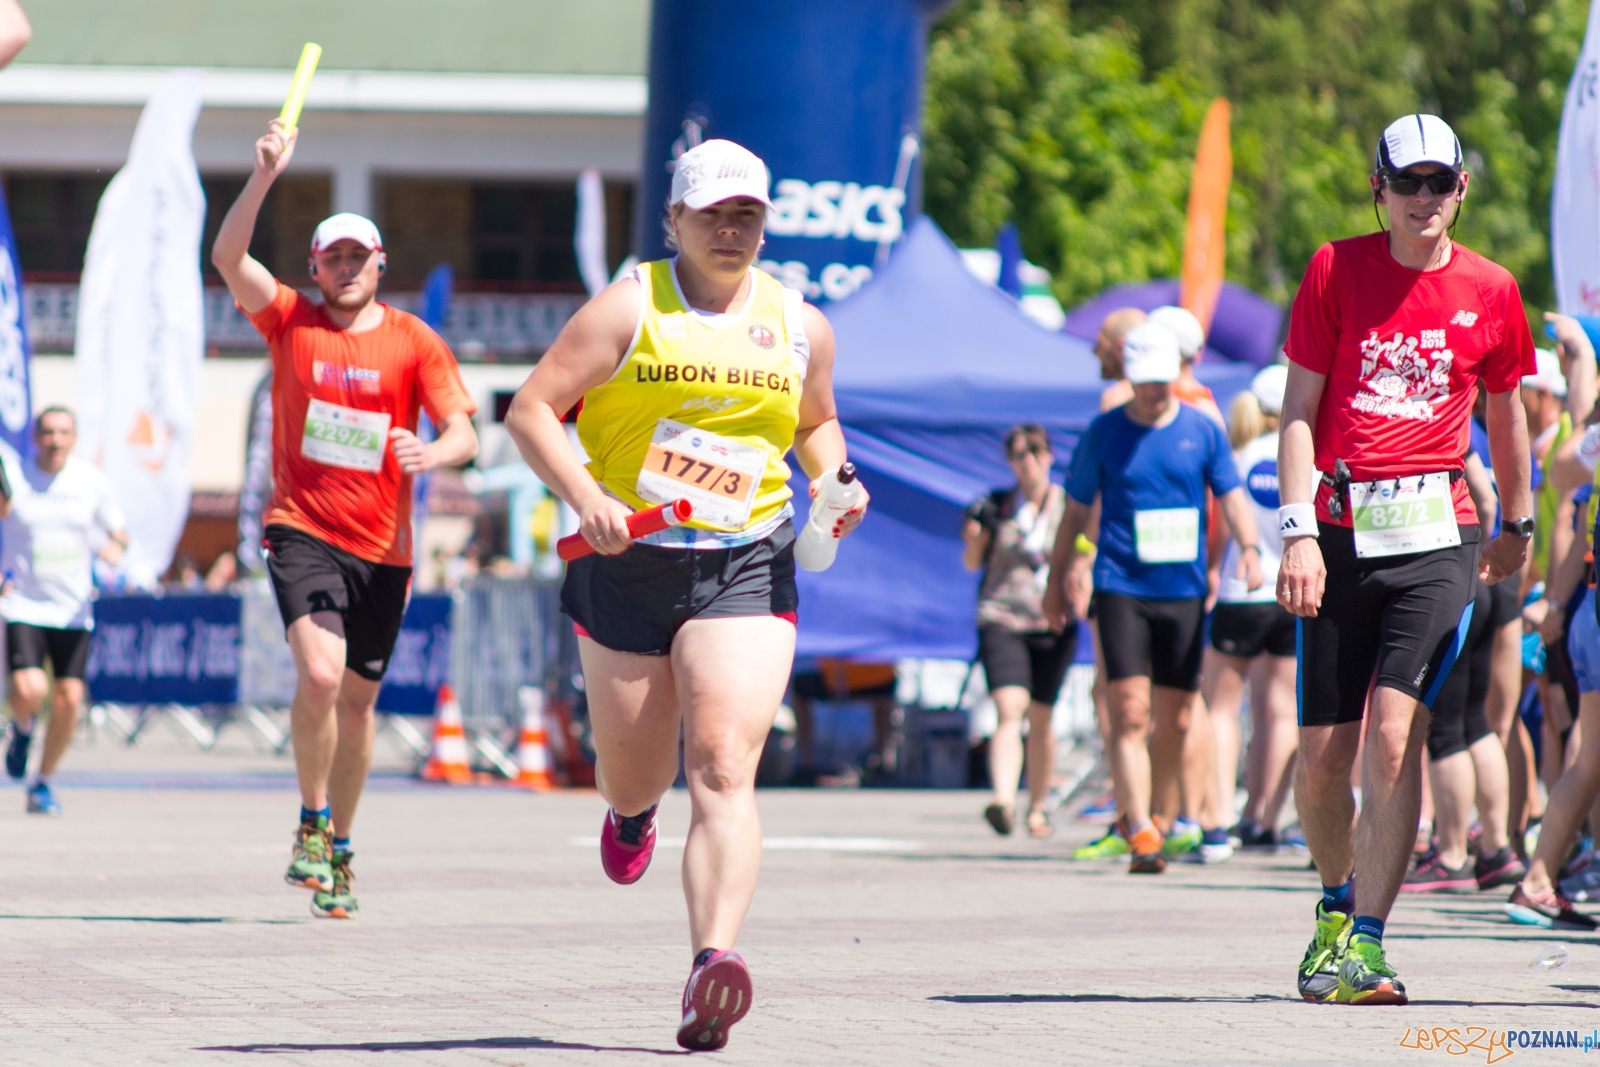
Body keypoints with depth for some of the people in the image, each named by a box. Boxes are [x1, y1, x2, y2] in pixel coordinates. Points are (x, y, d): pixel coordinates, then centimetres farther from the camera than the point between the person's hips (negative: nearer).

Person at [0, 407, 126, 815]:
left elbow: (118, 535, 11)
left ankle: (42, 782, 16)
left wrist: (114, 552, -10)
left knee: (69, 700, -4)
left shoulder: (92, 481, 1)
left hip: (73, 609, 2)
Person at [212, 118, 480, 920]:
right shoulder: (291, 321, 3)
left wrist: (434, 453, -27)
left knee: (357, 702, 10)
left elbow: (464, 433, -4)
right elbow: (227, 257, -11)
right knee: (320, 673, -23)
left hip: (383, 547, 2)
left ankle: (338, 850, 26)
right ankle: (312, 823, -5)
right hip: (303, 531, -2)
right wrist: (265, 176, -21)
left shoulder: (416, 343, 3)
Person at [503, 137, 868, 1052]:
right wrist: (584, 496, -20)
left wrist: (833, 480, 6)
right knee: (632, 775, 14)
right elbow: (533, 408, -6)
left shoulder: (800, 324, 9)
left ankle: (714, 962, -31)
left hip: (747, 568, 0)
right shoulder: (630, 310, -2)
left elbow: (817, 422, 27)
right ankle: (634, 812, 55)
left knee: (724, 768, -18)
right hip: (628, 566, 0)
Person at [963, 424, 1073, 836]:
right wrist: (975, 534, -9)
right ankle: (1003, 800, -32)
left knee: (1040, 722, 9)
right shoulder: (998, 504, 5)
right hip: (1001, 620, -1)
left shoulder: (1069, 506, 5)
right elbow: (972, 562, 11)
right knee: (1009, 711, -18)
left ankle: (1038, 807, 25)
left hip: (1052, 627, 1)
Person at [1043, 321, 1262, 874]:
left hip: (1185, 590, 2)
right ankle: (1141, 832, -18)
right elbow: (1076, 510, 11)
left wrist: (1248, 547, -14)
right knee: (1130, 711, -14)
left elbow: (1231, 494, 5)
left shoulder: (1201, 429, 6)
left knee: (1175, 721, 7)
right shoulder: (1105, 431, 3)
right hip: (1121, 587, -2)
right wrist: (1057, 580, 12)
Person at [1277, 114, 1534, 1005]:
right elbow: (1299, 409, 2)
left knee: (1395, 733, -16)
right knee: (1323, 759, 4)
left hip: (1437, 537, -1)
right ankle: (1337, 905, 32)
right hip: (1342, 534, 1)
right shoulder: (1337, 270, 4)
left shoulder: (1490, 290, 6)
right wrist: (1299, 531, -8)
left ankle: (1366, 945, -17)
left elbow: (1506, 410, 21)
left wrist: (1518, 525, 29)